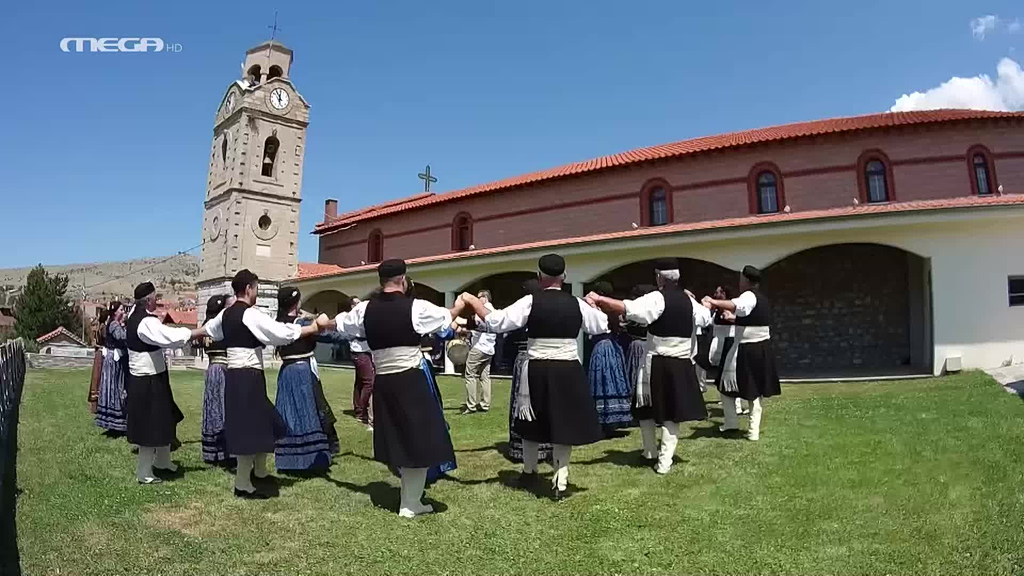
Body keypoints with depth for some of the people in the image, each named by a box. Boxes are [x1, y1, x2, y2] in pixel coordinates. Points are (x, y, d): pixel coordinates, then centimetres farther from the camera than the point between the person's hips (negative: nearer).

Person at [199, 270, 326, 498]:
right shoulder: (251, 314, -15)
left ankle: (259, 471, 33)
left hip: (234, 375, 10)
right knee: (250, 427, -1)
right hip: (248, 376, -10)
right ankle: (242, 484, 9)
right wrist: (314, 328, -10)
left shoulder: (226, 314, 13)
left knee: (264, 423, 19)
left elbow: (210, 329, 34)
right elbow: (281, 332, -20)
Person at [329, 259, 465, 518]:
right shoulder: (416, 307, -9)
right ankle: (409, 504, 14)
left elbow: (339, 323, 21)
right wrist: (459, 306, 32)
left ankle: (411, 499, 28)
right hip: (410, 381, -5)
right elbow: (446, 317, 9)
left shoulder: (365, 309, 3)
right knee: (418, 441, 6)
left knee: (398, 440, 17)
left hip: (382, 382, 6)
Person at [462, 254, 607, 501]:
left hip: (537, 371, -1)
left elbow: (496, 321, -13)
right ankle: (560, 482, 12)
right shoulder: (577, 304, -2)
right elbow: (602, 325, 15)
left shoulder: (530, 302, -10)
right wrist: (594, 304, 33)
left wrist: (473, 302, 0)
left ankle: (529, 472, 36)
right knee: (563, 423, 11)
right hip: (568, 372, 1)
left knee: (533, 422, 18)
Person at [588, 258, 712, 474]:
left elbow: (627, 308, -27)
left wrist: (599, 298, -24)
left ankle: (650, 452, 30)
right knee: (672, 412, 8)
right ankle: (664, 462, 7)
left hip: (657, 363, -4)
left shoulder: (657, 298, -13)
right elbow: (706, 318, 24)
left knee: (648, 408, 16)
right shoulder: (688, 300, 6)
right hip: (682, 364, 4)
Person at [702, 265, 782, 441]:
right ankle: (754, 430, 15)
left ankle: (730, 425, 14)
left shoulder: (749, 296, -15)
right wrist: (733, 318, 27)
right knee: (755, 390, 13)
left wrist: (713, 301, -40)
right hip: (762, 349, 9)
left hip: (747, 350, -9)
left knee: (728, 385, 7)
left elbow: (735, 305, -38)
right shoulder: (762, 298, 14)